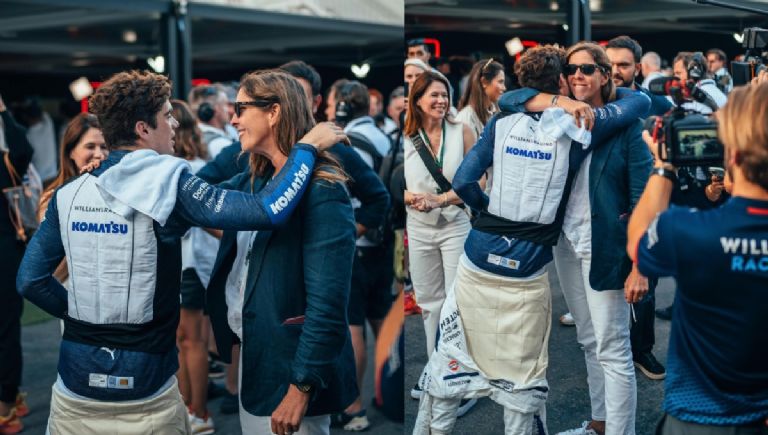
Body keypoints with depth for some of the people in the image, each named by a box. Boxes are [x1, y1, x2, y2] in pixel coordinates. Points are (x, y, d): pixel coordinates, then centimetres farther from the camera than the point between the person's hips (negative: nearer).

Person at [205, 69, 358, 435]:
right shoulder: (253, 182, 7)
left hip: (290, 365, -8)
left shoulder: (321, 192, -18)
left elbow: (327, 303, -22)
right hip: (251, 355, 8)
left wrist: (301, 386, -22)